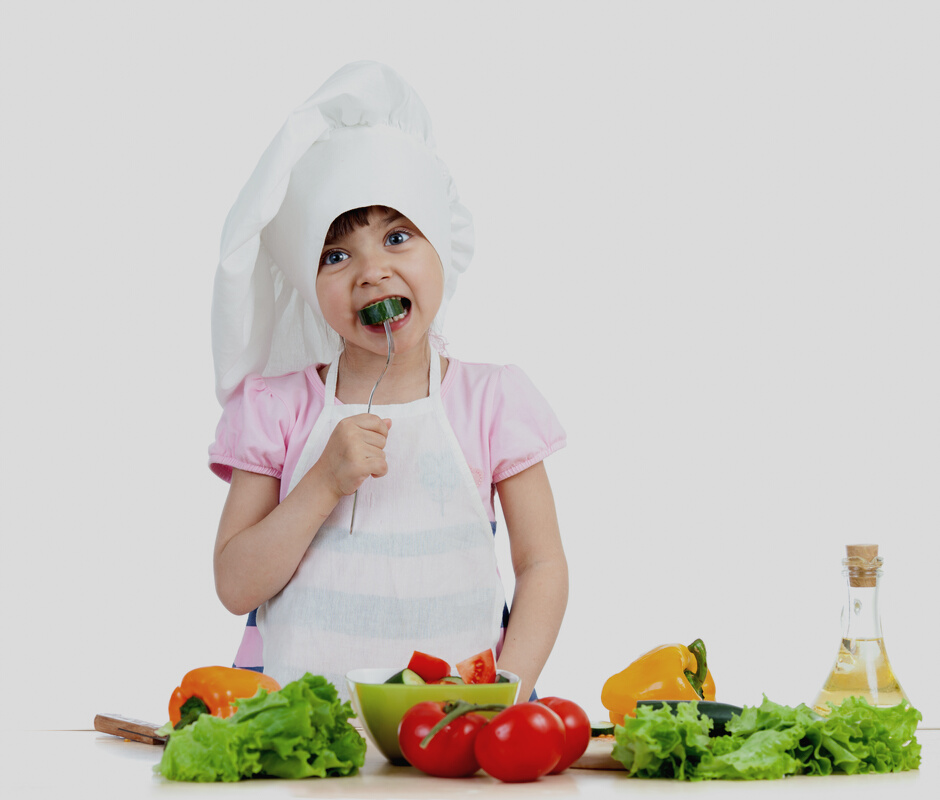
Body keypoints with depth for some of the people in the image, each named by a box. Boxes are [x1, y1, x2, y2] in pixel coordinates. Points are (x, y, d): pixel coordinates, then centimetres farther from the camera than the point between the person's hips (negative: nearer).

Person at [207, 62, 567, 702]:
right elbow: (236, 588, -1)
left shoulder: (494, 402, 4)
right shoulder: (279, 408, 3)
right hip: (299, 704, 0)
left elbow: (542, 566, 5)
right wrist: (325, 485, -13)